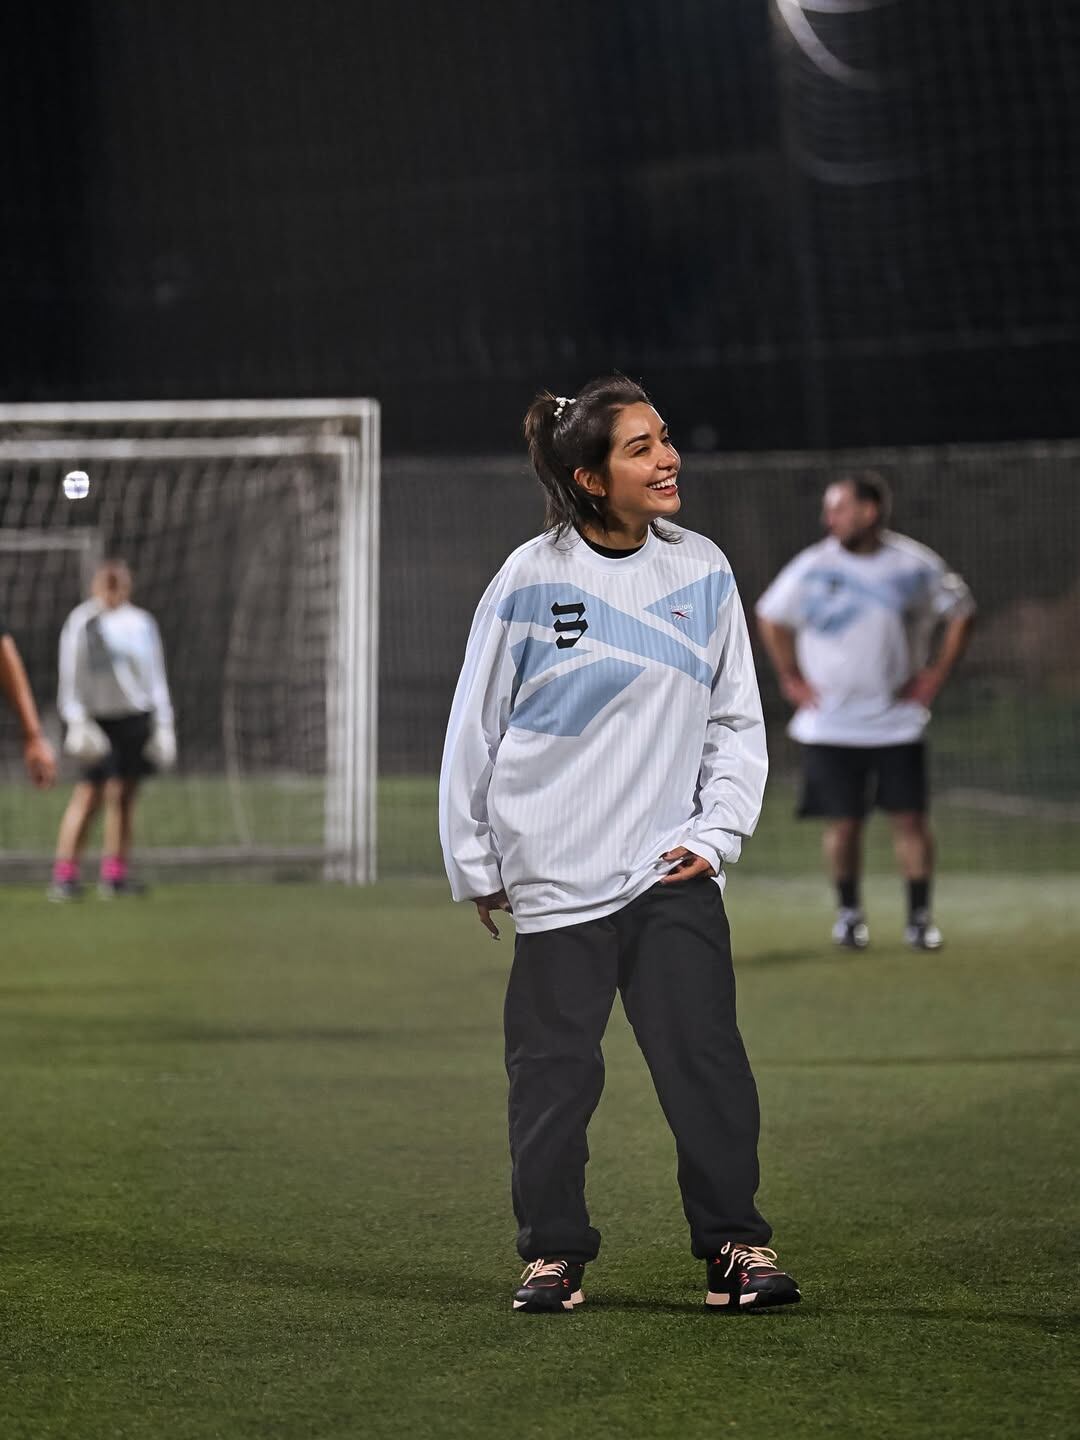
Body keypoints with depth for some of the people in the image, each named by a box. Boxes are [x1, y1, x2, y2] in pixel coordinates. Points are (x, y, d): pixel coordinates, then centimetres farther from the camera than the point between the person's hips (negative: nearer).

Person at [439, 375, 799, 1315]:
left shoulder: (702, 572, 3)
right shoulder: (532, 580, -5)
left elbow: (737, 720, 11)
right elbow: (475, 727, 3)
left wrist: (717, 834, 0)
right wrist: (475, 866, 6)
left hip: (675, 871, 2)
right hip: (555, 876, -2)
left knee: (708, 1061, -4)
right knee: (554, 1072, 3)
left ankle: (733, 1244, 6)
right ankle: (553, 1249, 16)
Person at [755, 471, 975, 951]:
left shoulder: (917, 566, -4)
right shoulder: (812, 566, -4)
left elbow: (961, 611, 10)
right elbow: (770, 615, 11)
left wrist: (937, 674, 3)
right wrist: (791, 678, 6)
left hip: (898, 722, 0)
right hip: (829, 725, 0)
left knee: (910, 818, -3)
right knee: (843, 822, 2)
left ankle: (919, 915, 7)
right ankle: (848, 912, 19)